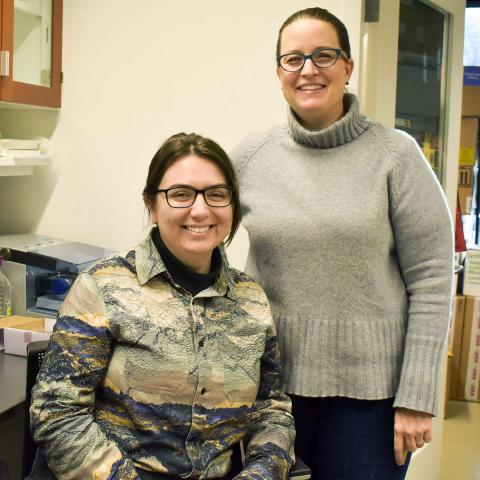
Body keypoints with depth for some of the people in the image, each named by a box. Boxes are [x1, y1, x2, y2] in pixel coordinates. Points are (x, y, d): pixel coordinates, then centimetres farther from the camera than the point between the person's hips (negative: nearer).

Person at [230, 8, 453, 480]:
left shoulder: (394, 154, -6)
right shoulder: (250, 156, 1)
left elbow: (431, 281, -7)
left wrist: (416, 398, -9)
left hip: (368, 388, -2)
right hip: (269, 382, 3)